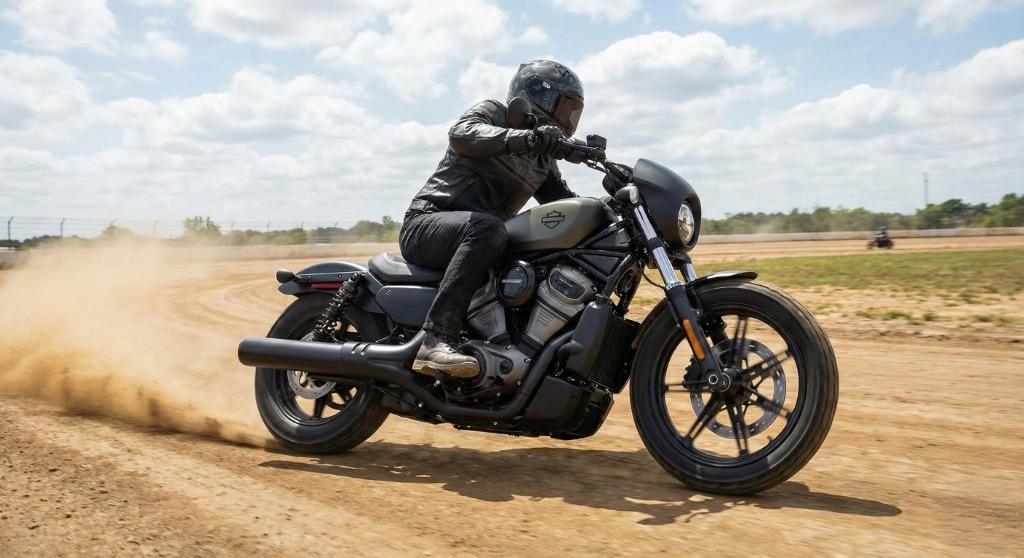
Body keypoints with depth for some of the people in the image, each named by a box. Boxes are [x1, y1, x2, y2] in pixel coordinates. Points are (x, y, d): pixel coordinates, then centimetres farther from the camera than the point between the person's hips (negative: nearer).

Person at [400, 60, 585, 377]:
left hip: (479, 233, 8)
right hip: (427, 223, -7)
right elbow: (461, 134, -23)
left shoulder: (544, 161, 21)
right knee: (487, 228, -39)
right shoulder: (492, 113, -1)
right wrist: (528, 138, -36)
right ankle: (437, 341, -45)